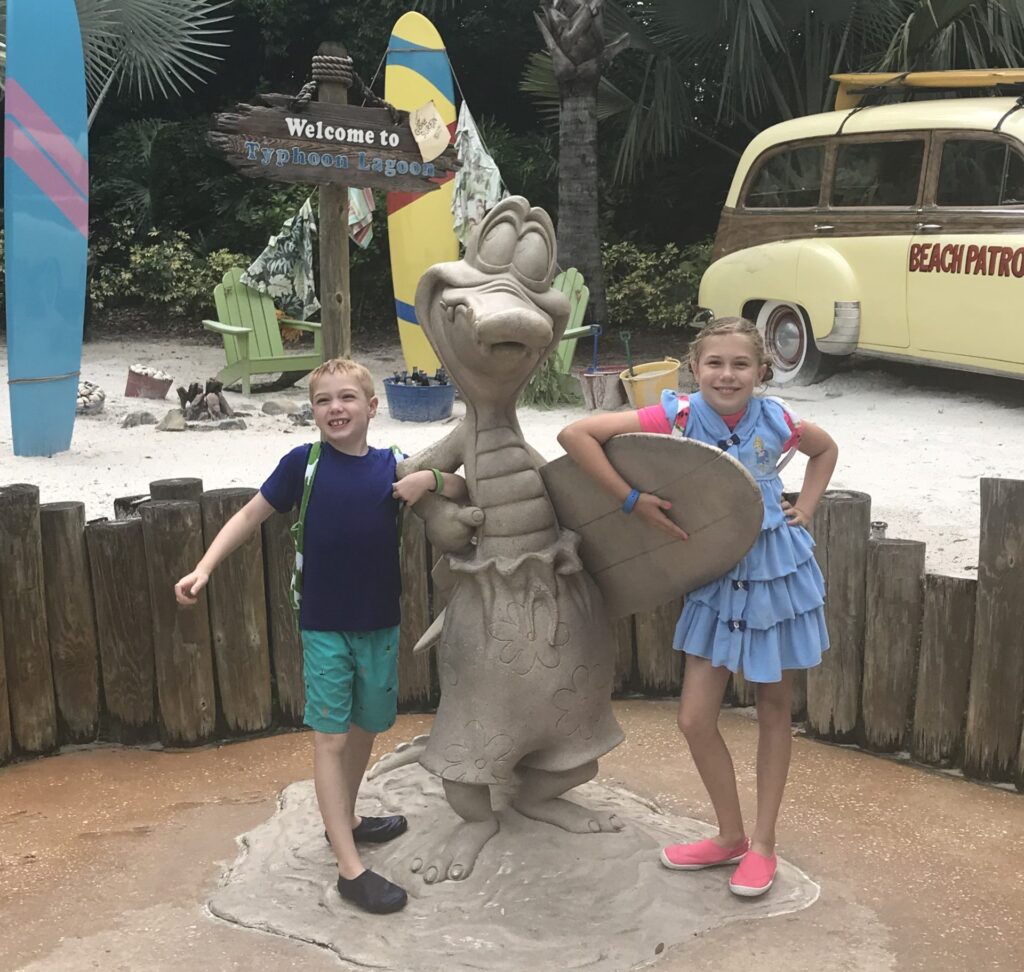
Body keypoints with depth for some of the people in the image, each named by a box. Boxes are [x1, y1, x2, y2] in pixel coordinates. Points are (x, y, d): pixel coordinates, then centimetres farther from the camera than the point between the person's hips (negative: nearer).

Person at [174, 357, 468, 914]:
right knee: (330, 738, -1)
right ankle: (350, 869, 2)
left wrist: (430, 479, -15)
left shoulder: (392, 466, -2)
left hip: (380, 625, 4)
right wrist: (204, 568, -12)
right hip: (323, 626, -3)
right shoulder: (303, 464, -9)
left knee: (366, 727, 18)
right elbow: (250, 516, -1)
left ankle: (345, 819, 41)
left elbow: (463, 492, 7)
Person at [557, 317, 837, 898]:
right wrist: (631, 499, -25)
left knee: (775, 710, 11)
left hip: (778, 573, 0)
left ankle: (763, 843, 26)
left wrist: (805, 509, -2)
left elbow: (826, 449, 11)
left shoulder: (776, 420, -12)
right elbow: (575, 434, -24)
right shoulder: (678, 417, -18)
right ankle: (731, 836, 23)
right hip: (716, 581, 0)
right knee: (696, 719, 1)